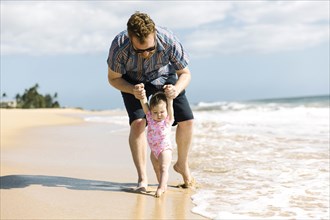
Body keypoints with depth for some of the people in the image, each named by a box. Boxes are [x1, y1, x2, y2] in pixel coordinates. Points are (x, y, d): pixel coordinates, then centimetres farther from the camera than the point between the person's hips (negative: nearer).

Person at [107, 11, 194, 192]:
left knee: (187, 121, -7)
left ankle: (182, 165, 18)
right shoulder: (119, 46, -37)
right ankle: (142, 177, -15)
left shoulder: (169, 41, -36)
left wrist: (177, 89, -43)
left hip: (164, 77, 2)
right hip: (132, 82, -1)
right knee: (138, 123, -23)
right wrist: (132, 90, -39)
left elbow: (185, 73, -21)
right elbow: (113, 78, -19)